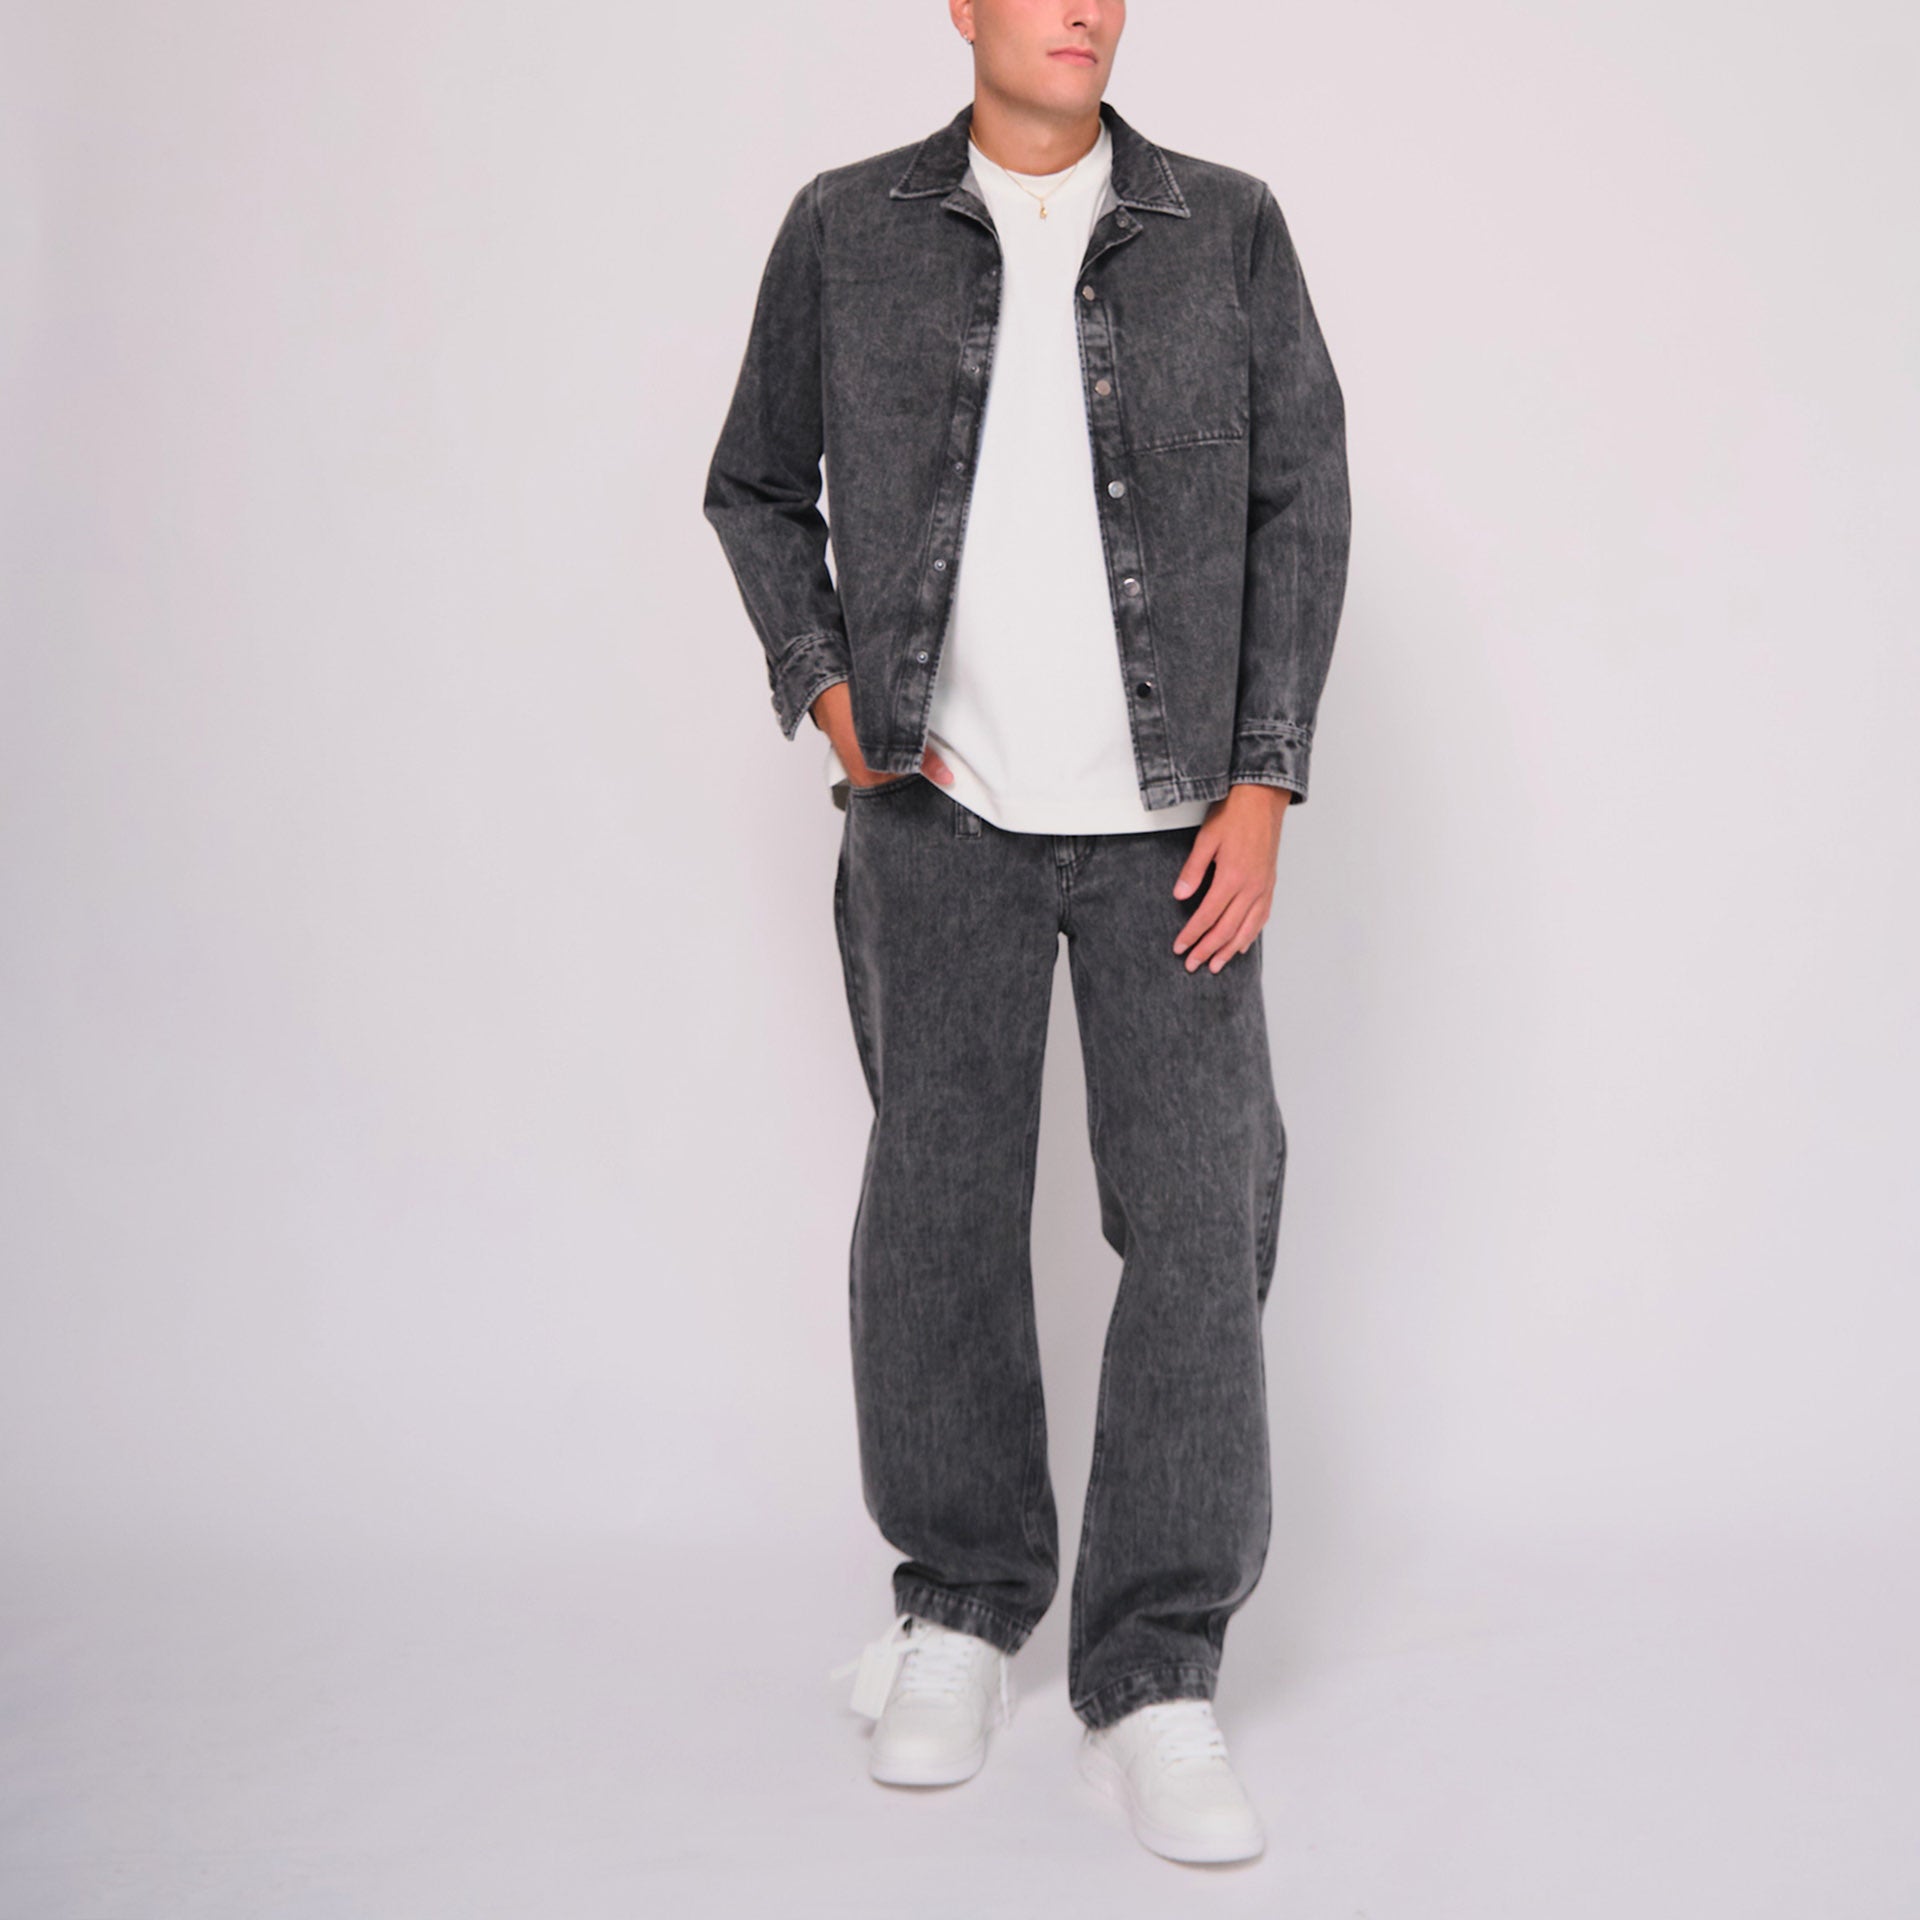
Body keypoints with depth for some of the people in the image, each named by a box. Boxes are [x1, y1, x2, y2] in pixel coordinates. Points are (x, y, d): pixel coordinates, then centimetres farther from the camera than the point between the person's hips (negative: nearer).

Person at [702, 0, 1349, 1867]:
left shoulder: (1228, 229, 5)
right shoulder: (847, 229, 6)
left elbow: (1300, 506, 4)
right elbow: (756, 488, 15)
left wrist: (1264, 779, -4)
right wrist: (824, 682, -1)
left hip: (1169, 815, 0)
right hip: (942, 810, 1)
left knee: (1199, 1211, -5)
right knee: (937, 1205, 6)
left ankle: (1155, 1677, 7)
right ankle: (957, 1605, 25)